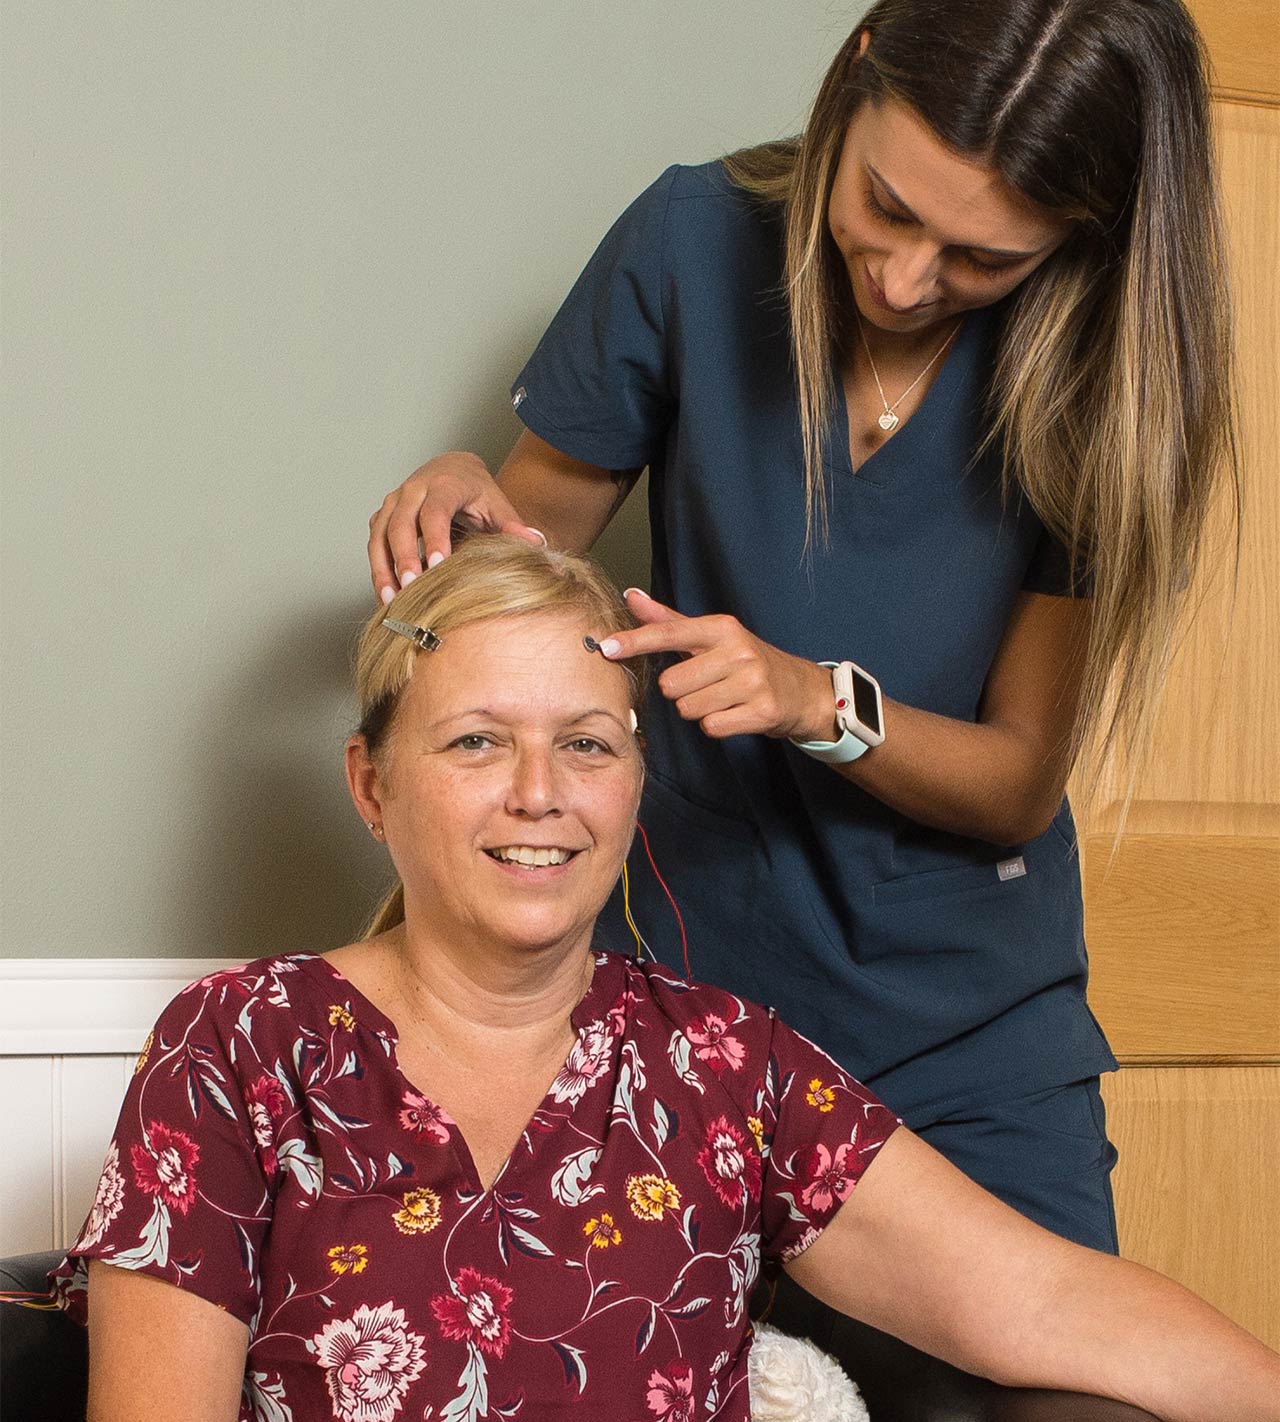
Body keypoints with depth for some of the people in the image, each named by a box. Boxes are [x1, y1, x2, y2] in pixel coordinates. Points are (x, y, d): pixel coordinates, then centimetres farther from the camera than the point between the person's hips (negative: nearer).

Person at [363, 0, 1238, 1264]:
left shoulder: (1101, 370, -13)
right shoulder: (699, 240, -11)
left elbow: (1021, 784, -10)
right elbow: (553, 505, 4)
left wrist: (821, 702, -27)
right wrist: (468, 497, -18)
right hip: (699, 967, 0)